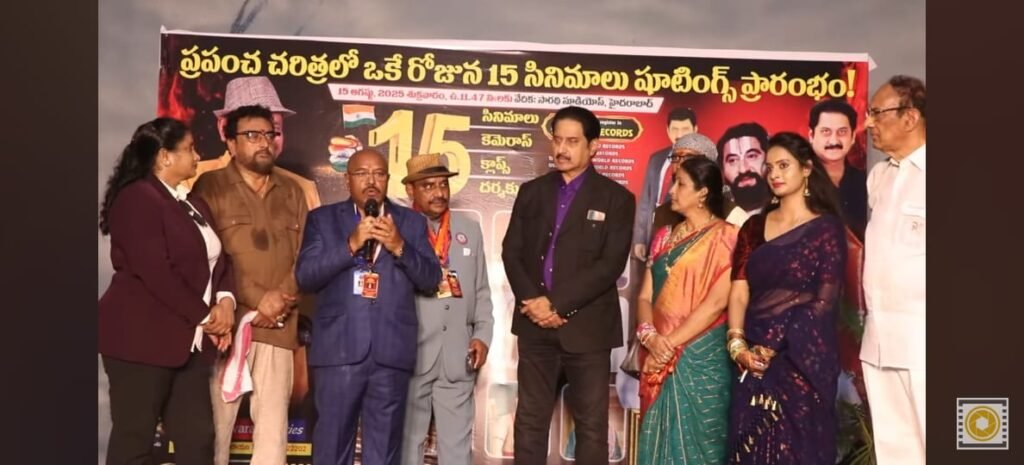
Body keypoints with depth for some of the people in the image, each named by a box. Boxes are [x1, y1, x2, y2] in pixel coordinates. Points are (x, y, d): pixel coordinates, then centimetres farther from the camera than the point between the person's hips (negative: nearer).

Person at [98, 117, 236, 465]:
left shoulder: (193, 204, 18)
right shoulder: (137, 198, -10)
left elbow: (219, 260, 16)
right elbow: (156, 272, -19)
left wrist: (225, 300, -4)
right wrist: (204, 316, -12)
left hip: (189, 342, 8)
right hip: (142, 339, -8)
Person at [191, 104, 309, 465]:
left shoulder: (292, 192, 16)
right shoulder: (210, 186, 4)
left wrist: (281, 297, -8)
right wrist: (258, 301, -9)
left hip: (279, 326, 3)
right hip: (228, 322, -3)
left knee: (273, 422, 3)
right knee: (217, 419, -1)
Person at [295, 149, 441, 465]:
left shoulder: (412, 222, 12)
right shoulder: (323, 219, 9)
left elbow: (432, 279, 4)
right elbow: (304, 277, -2)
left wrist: (399, 246, -11)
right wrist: (350, 245, -13)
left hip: (392, 352, 1)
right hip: (339, 349, -1)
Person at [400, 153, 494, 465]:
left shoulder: (470, 229, 12)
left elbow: (481, 290, 12)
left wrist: (482, 335, 4)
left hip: (459, 355, 3)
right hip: (411, 354, -3)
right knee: (407, 439, 8)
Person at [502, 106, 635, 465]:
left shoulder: (616, 198, -1)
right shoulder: (531, 192, 11)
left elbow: (611, 264, -11)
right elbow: (511, 252, 6)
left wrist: (556, 304, -16)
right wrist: (532, 301, -11)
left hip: (587, 326, -3)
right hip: (536, 325, 3)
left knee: (591, 424, 5)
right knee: (530, 420, 9)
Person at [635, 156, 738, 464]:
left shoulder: (725, 237, -6)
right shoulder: (664, 237, 12)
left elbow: (717, 302, -15)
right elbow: (645, 296, 7)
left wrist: (672, 342, -16)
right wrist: (649, 335, -12)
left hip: (702, 356, -5)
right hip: (661, 360, 5)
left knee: (697, 440, 2)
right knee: (659, 439, 10)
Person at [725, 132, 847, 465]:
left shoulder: (827, 228, -2)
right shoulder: (754, 227, 11)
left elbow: (824, 301, -9)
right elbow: (739, 291, 3)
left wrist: (773, 346, -14)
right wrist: (737, 344, -12)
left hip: (802, 360, -4)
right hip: (752, 360, 4)